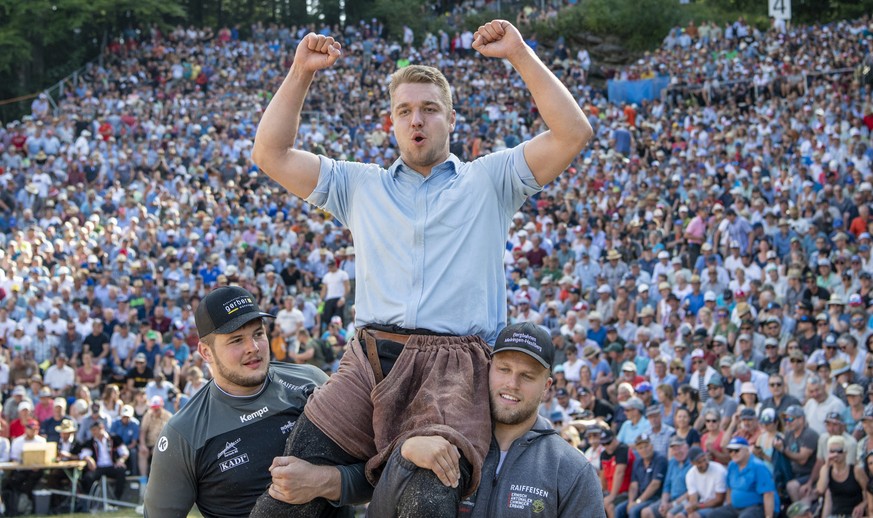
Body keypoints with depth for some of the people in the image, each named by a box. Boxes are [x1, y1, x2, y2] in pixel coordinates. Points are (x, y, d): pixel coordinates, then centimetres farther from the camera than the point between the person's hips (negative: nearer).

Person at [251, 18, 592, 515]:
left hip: (456, 366, -3)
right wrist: (301, 73, 12)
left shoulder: (489, 180, 17)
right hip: (371, 358, 3)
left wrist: (520, 55, 2)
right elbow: (271, 154, 20)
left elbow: (573, 134, 6)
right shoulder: (360, 186, 25)